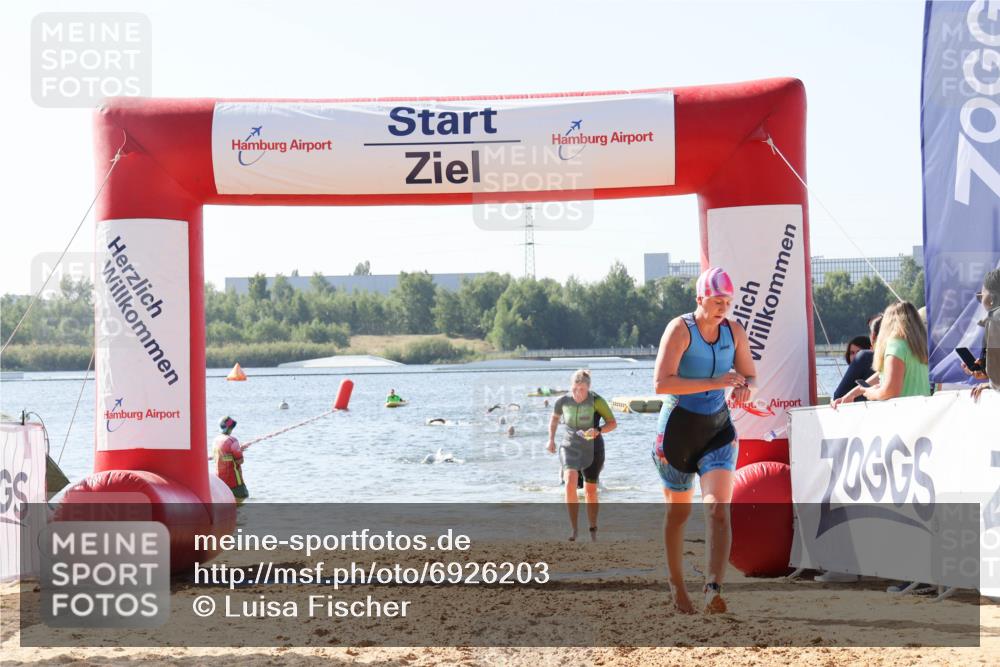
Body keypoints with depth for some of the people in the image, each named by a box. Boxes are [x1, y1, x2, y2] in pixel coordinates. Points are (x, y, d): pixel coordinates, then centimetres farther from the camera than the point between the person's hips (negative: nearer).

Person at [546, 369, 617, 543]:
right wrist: (551, 439, 8)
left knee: (590, 490, 9)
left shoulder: (596, 401, -17)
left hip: (592, 449, -1)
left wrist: (598, 431, -30)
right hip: (570, 447, 1)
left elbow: (613, 423, -12)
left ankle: (593, 530, 28)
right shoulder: (563, 401, -8)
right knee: (570, 484, -22)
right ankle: (573, 529, -16)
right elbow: (555, 418, 14)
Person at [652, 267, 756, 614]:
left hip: (718, 429, 3)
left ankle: (713, 589, -25)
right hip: (678, 428, -3)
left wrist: (744, 387, -13)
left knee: (719, 507, -16)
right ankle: (677, 588, 27)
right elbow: (661, 382, -26)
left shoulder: (734, 331, 0)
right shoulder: (680, 329, -16)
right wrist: (714, 383, -33)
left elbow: (749, 374, 13)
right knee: (678, 511, 10)